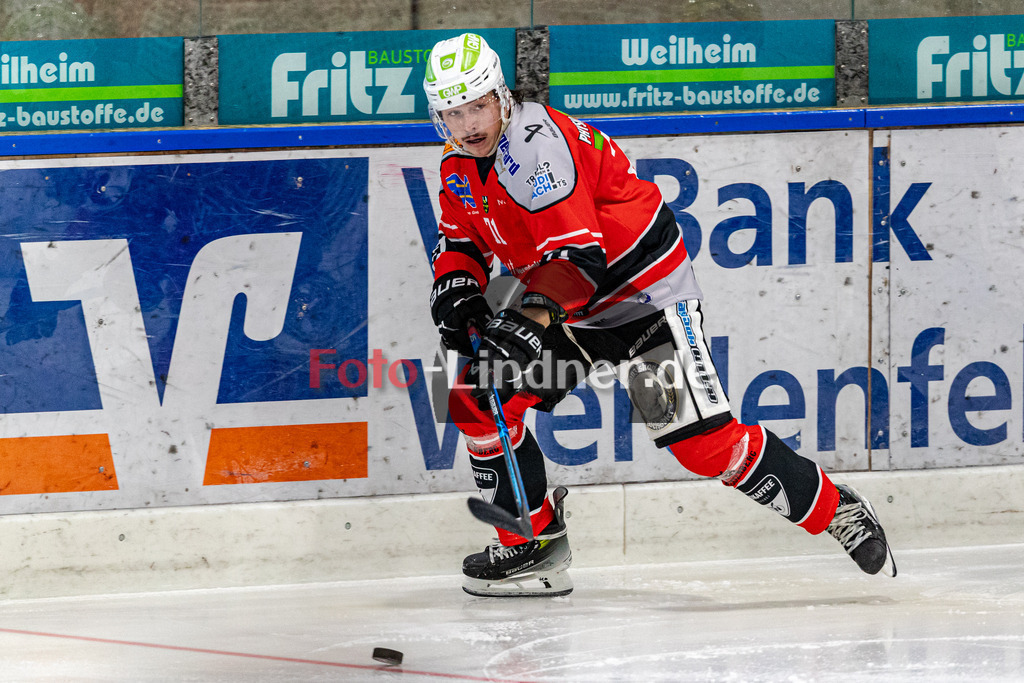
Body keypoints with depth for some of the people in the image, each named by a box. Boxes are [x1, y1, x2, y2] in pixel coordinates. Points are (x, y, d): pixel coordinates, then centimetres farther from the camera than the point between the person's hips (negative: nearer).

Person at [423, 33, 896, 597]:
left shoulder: (539, 144, -27)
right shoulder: (460, 163, 1)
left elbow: (578, 256, -33)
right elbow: (459, 241, 14)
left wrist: (531, 319, -44)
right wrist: (456, 290, -8)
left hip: (645, 291, -9)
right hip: (562, 305, 9)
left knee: (702, 441, -18)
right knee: (477, 399, -5)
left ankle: (837, 511, -5)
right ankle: (534, 542, 5)